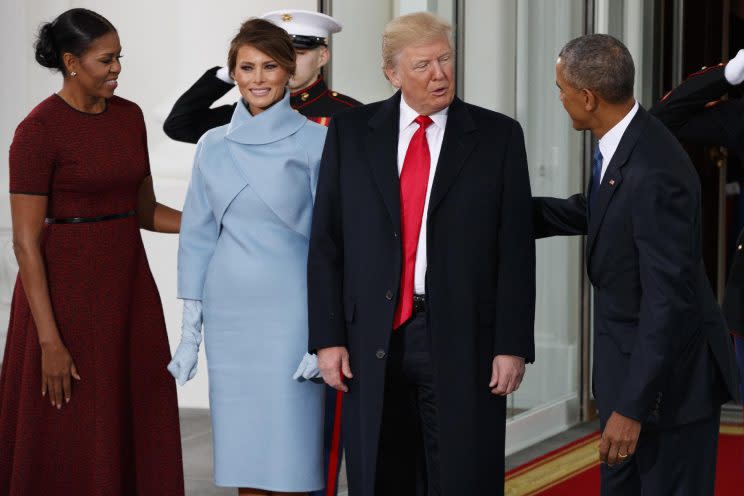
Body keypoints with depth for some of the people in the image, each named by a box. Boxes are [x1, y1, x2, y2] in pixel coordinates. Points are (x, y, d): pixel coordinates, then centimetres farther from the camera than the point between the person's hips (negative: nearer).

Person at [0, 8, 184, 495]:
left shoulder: (130, 116, 7)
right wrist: (49, 340, -18)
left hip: (129, 285, 6)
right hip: (67, 289, -6)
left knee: (139, 429, 9)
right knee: (71, 443, 2)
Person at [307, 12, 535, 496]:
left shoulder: (498, 136, 2)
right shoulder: (351, 132, 5)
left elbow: (516, 250, -1)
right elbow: (326, 243, 5)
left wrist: (513, 345, -6)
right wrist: (328, 337, -1)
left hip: (463, 338, -1)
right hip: (374, 338, 2)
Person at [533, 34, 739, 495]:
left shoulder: (654, 175, -30)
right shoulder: (621, 144, -1)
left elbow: (668, 300, -28)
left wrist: (632, 407, -25)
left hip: (669, 374, -9)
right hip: (629, 358, 10)